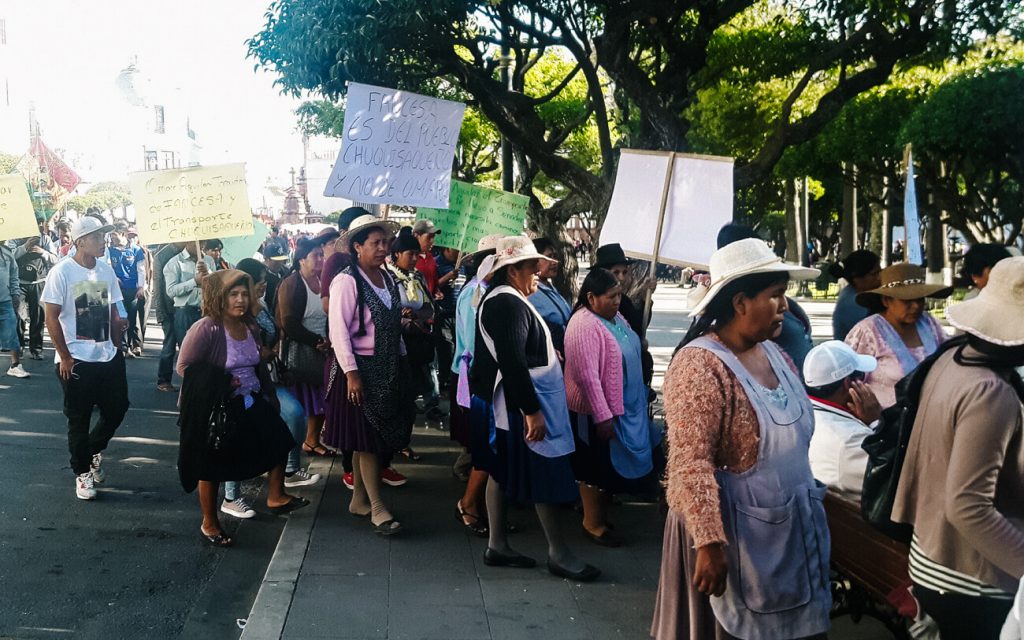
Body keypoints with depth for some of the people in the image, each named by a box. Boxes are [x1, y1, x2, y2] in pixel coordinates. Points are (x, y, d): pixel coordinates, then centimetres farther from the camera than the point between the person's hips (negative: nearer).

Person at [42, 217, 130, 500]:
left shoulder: (106, 270, 4)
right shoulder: (61, 272, -11)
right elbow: (51, 318, -11)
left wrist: (117, 349, 9)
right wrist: (65, 357, -12)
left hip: (108, 358, 5)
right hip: (76, 360, -5)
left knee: (117, 408, 11)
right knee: (79, 420, 7)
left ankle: (94, 450, 37)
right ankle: (83, 473, 23)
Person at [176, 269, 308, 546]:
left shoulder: (251, 326, 4)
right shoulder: (205, 328, -19)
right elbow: (185, 367, -18)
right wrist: (222, 383, -21)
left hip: (251, 402, 7)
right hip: (215, 408, -7)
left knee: (278, 438, 2)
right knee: (213, 465, 4)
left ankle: (276, 496, 17)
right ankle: (209, 523, 21)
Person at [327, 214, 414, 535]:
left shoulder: (387, 278, 9)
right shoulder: (347, 281, -14)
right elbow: (338, 330, -17)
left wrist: (400, 358, 13)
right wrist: (351, 374, -20)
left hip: (388, 368, 7)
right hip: (360, 368, -7)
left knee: (376, 436, 13)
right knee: (366, 438, -2)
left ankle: (359, 499, 26)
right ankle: (377, 508, 6)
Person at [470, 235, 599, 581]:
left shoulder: (498, 299, 13)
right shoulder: (509, 304, -20)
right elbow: (513, 362, -26)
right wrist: (532, 411, -26)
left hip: (503, 404, 11)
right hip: (521, 402, -11)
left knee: (501, 472, 13)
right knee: (544, 475, -3)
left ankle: (497, 545, 20)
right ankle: (558, 553, 6)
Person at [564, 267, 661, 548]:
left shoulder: (614, 316, 5)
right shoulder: (585, 325, -24)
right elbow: (587, 376, -27)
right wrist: (603, 416, -26)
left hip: (624, 407, 9)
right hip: (598, 411, -9)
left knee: (613, 465, 20)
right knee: (598, 468, 6)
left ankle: (602, 513, 36)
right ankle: (592, 524, 23)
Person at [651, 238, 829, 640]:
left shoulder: (775, 354, 5)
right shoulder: (699, 365, -21)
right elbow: (691, 463, -26)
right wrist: (709, 542, -28)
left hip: (791, 525, 8)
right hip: (735, 532, -8)